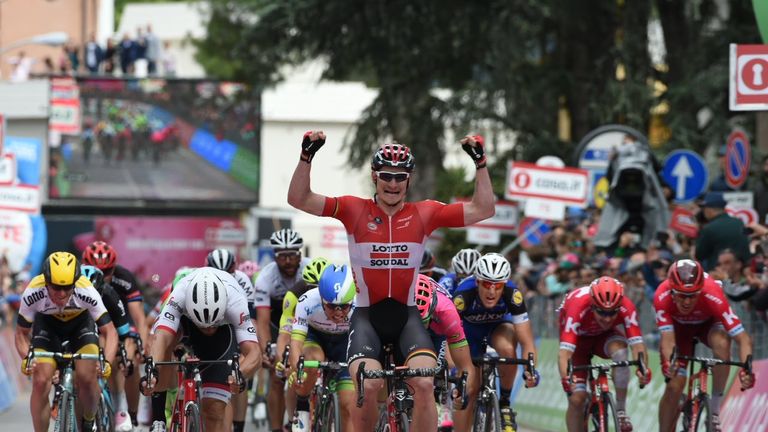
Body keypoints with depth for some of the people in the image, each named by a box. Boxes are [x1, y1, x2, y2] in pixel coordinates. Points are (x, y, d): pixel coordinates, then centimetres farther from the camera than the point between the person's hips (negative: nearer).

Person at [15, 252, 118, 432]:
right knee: (40, 382, -18)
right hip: (47, 324, 1)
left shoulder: (87, 292, -36)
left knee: (86, 378, -19)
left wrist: (107, 362, -47)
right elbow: (22, 333, -19)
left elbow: (110, 331, -30)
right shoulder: (32, 294, -34)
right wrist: (26, 358, -39)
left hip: (80, 323, -1)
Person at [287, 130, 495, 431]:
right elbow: (299, 199, -5)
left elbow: (483, 209, -1)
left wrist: (480, 163, -8)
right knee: (368, 386, -24)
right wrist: (307, 156, -16)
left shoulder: (424, 214, 2)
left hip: (407, 315, 1)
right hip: (367, 315, -1)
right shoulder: (354, 210, -1)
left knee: (424, 384, -22)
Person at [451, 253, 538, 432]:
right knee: (469, 391, -8)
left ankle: (504, 402, -12)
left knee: (508, 349, -34)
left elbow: (526, 341, -34)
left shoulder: (512, 294, -34)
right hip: (470, 329, 0)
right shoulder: (464, 294, -37)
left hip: (498, 325, 0)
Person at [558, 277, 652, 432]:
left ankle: (621, 410, -19)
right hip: (579, 339, -1)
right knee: (577, 398, -13)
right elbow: (564, 352, -46)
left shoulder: (626, 307, -33)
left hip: (604, 337, 1)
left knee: (620, 352, -33)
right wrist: (565, 378, -64)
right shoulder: (578, 307, -40)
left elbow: (637, 343, -40)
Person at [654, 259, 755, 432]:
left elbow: (743, 338, -42)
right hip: (679, 326, 1)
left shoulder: (713, 296, -40)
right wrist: (667, 362, -61)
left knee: (722, 344, -35)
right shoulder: (662, 297, -37)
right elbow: (668, 338, -39)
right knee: (674, 386, -12)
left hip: (709, 323, -1)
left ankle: (715, 410, -20)